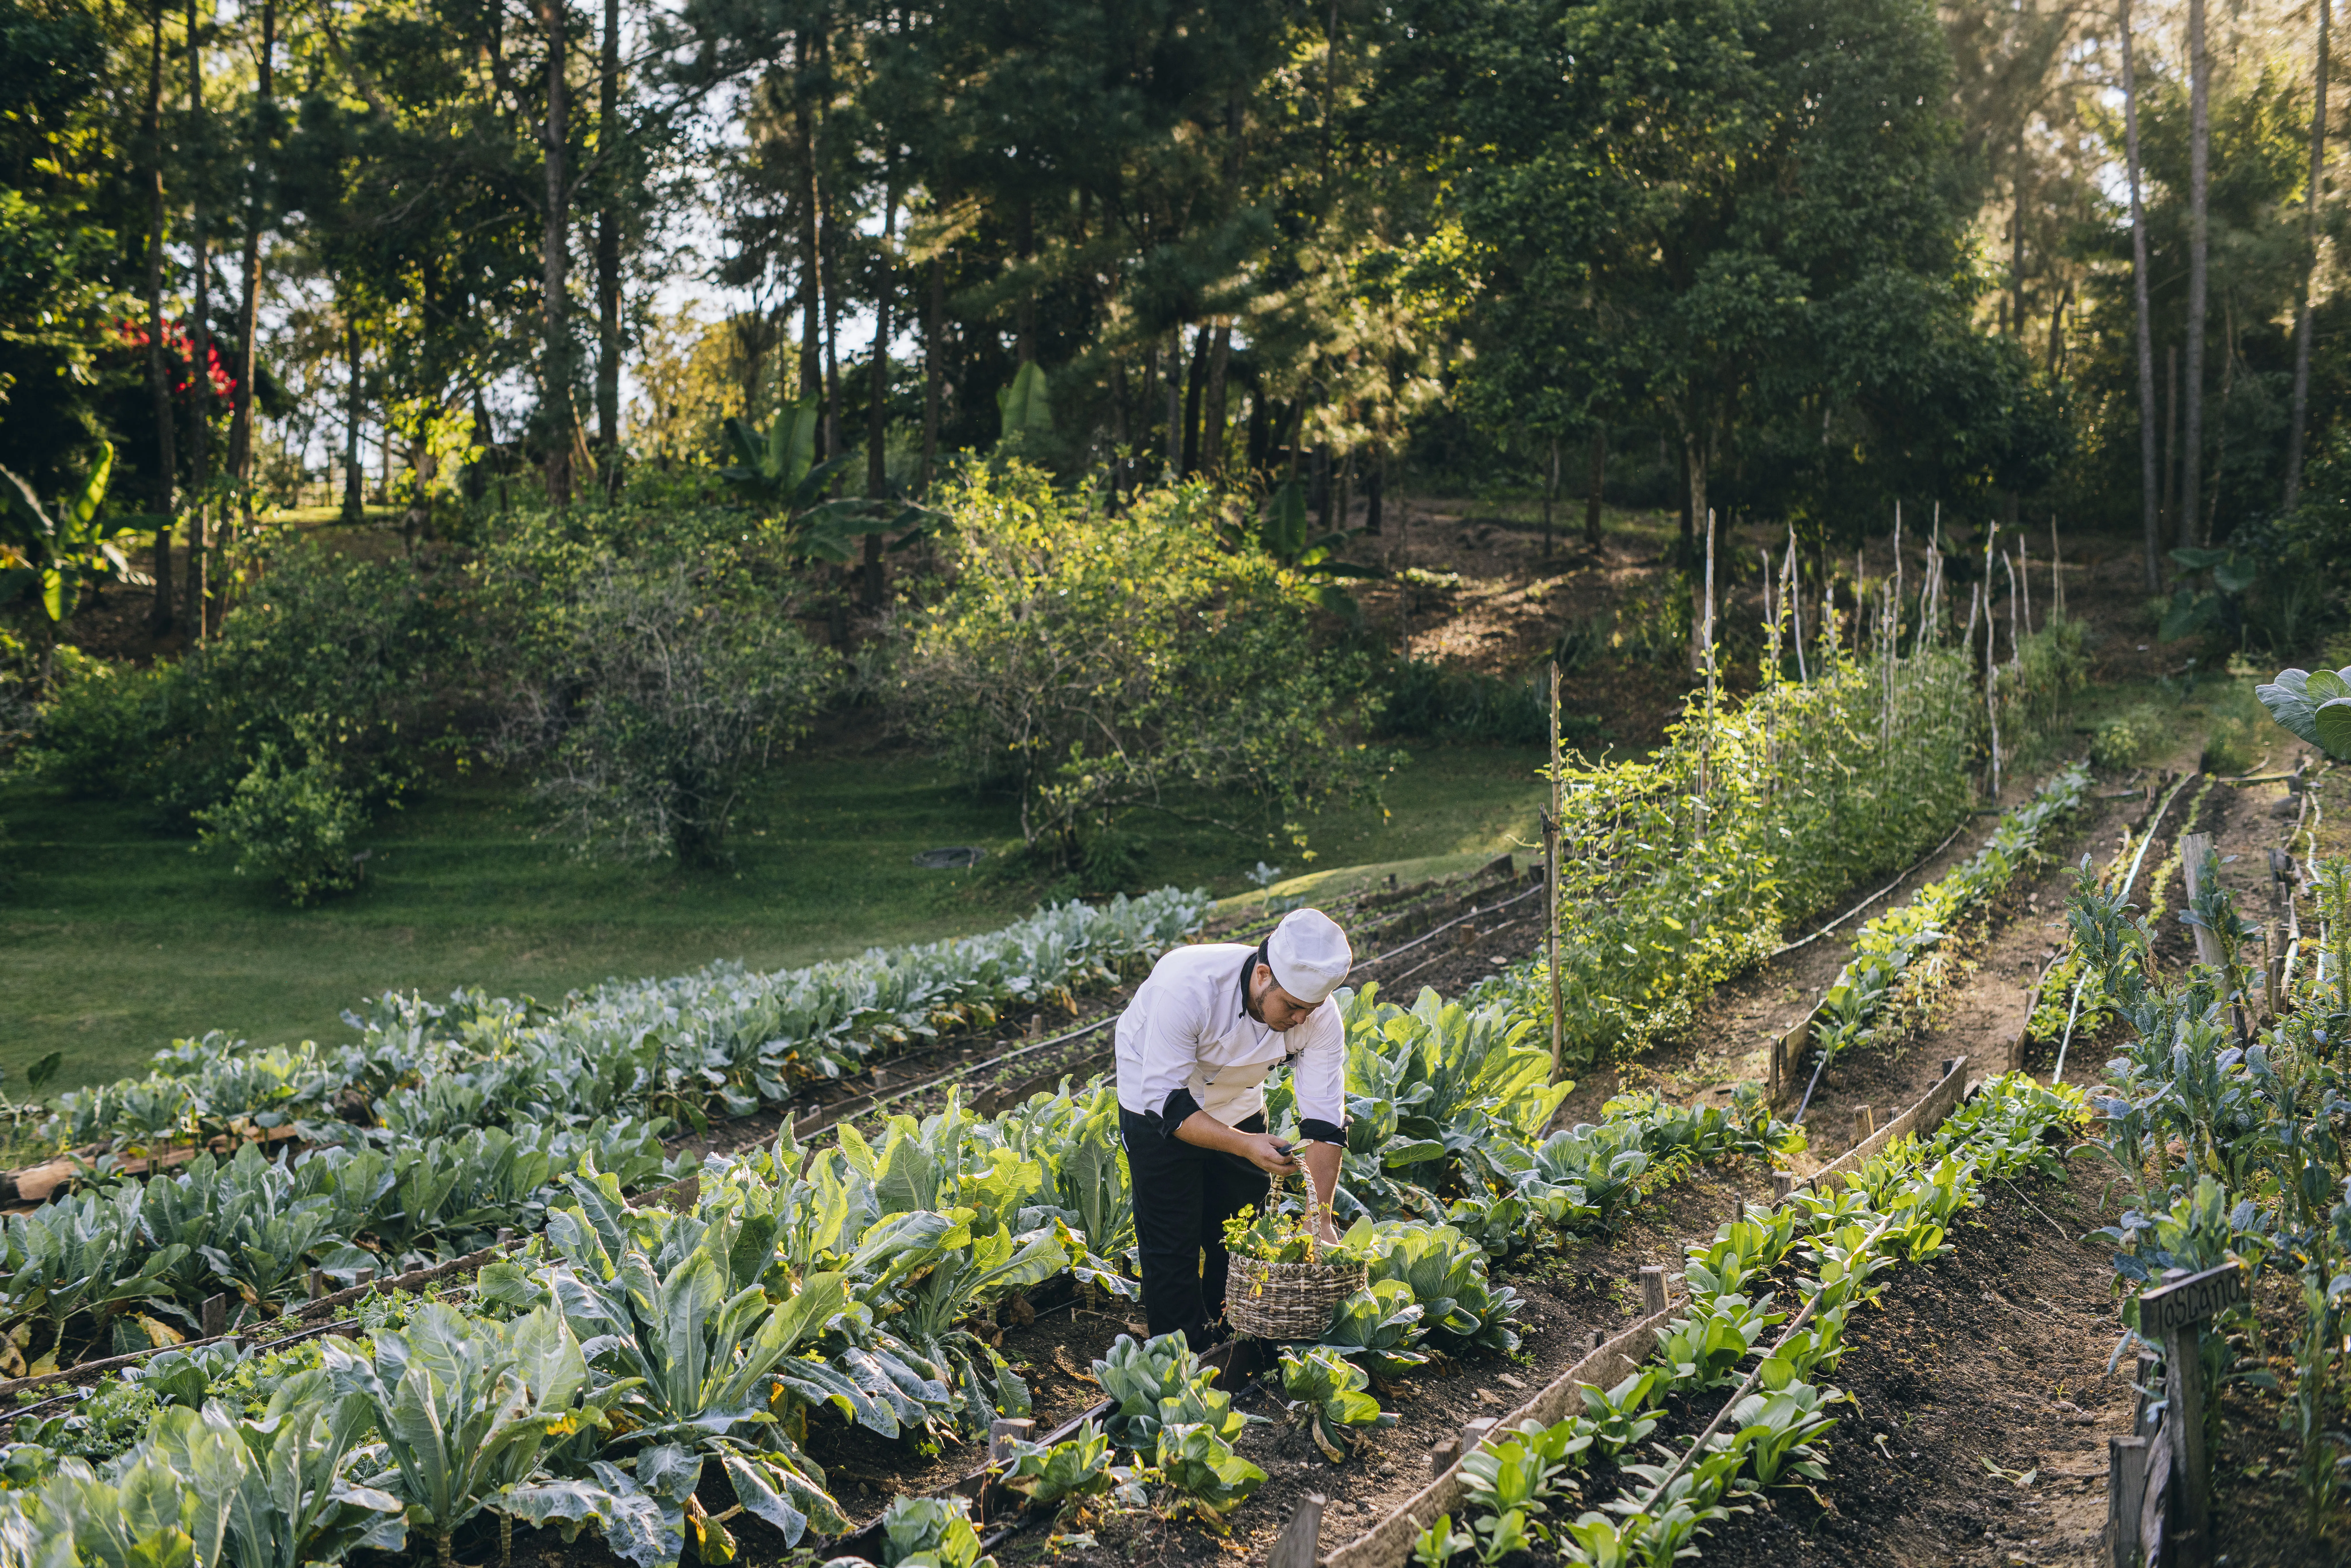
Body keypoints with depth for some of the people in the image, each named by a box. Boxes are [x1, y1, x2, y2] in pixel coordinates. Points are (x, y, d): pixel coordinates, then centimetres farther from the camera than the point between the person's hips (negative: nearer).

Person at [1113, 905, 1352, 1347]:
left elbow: (1324, 1124, -21)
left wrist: (1320, 1221, -26)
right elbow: (1164, 1101, -36)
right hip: (1157, 1100, -4)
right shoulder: (1187, 987, -40)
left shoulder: (1320, 1015, -26)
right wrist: (1244, 1145, -47)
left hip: (1238, 1105, 4)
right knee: (1173, 1245, -4)